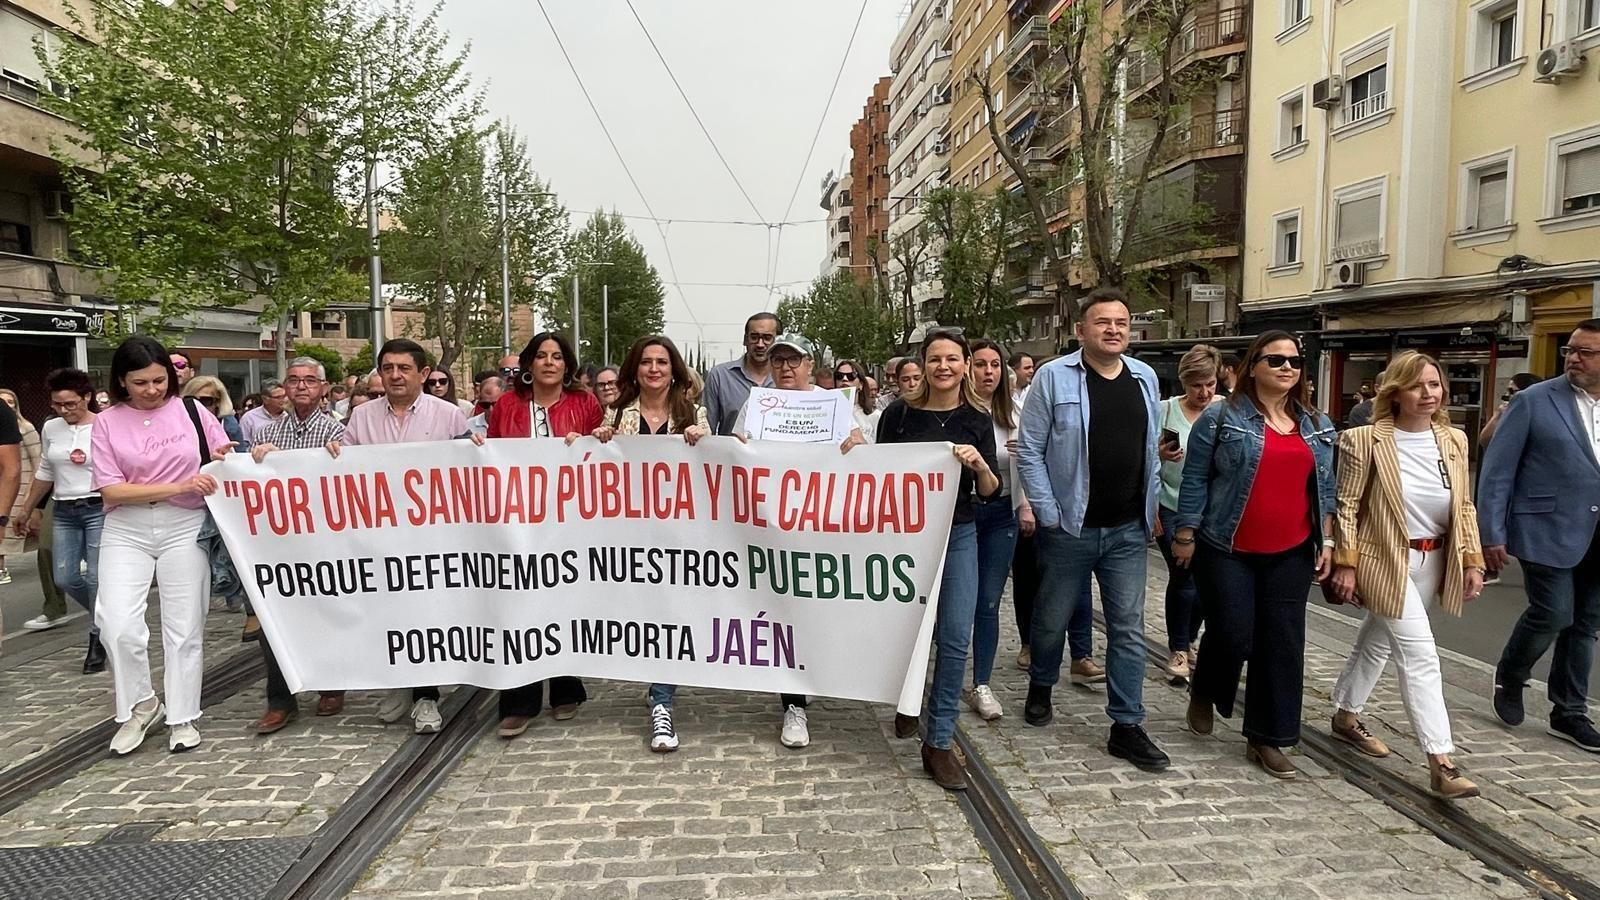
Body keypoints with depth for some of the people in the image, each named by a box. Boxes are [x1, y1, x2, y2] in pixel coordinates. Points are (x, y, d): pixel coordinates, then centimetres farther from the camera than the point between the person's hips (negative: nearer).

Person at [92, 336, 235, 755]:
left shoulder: (192, 411, 1)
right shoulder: (107, 423, 1)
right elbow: (111, 489, -7)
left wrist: (227, 459, -15)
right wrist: (180, 486, -18)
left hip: (186, 527, 0)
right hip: (126, 530, 0)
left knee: (185, 627, 3)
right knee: (118, 624, -10)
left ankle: (182, 718, 16)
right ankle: (140, 705, 13)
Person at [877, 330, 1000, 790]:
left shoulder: (977, 420, 1)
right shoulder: (900, 413, -4)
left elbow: (990, 493, -1)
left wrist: (979, 464, -19)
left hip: (957, 535, 1)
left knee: (955, 638, -4)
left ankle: (939, 742, 7)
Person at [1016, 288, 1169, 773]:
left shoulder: (1145, 378, 6)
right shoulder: (1053, 377, -8)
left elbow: (1151, 449, 14)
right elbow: (1030, 450, -9)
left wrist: (1151, 507, 9)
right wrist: (1048, 513, -12)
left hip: (1128, 530, 3)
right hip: (1069, 528, -3)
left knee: (1129, 629, 5)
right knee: (1053, 618, 14)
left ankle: (1127, 727, 15)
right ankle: (1041, 688, 39)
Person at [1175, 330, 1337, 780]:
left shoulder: (1318, 426, 10)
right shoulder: (1221, 418, -6)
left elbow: (1324, 489, 15)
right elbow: (1195, 480, -5)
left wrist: (1326, 540, 9)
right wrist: (1185, 535, -6)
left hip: (1290, 555, 5)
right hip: (1228, 552, -4)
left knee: (1283, 645, 5)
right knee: (1233, 635, -3)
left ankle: (1266, 739, 18)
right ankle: (1203, 694, 29)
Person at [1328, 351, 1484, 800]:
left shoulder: (1454, 440, 3)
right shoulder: (1366, 440, -14)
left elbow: (1464, 507, 9)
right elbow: (1347, 506, -11)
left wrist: (1472, 561, 4)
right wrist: (1346, 564, -13)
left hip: (1433, 561, 6)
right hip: (1385, 561, -6)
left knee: (1378, 642, 19)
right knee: (1421, 656, -9)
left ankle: (1345, 716, 36)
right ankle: (1441, 763, -4)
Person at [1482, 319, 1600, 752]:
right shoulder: (1533, 401, -6)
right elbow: (1496, 471, -8)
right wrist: (1492, 534, -12)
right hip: (1550, 531, -5)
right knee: (1553, 613, -7)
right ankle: (1509, 678, 21)